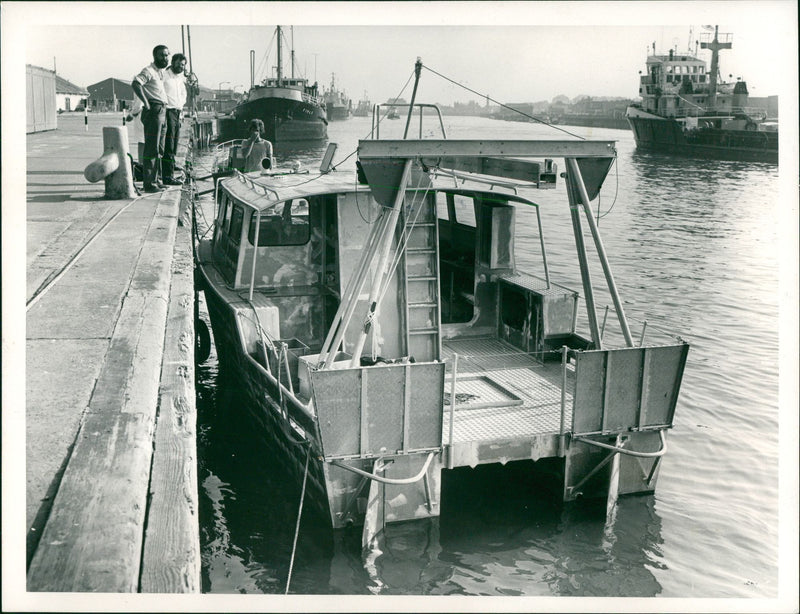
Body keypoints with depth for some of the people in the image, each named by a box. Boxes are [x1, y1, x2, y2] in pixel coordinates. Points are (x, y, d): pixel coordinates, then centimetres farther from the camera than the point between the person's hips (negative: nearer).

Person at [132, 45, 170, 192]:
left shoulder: (162, 71, 18)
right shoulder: (149, 71, -10)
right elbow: (135, 83, -26)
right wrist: (146, 103, -26)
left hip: (162, 112, 10)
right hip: (153, 111, -10)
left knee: (159, 149, 13)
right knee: (152, 148, -10)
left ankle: (155, 179, 21)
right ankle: (149, 183, -9)